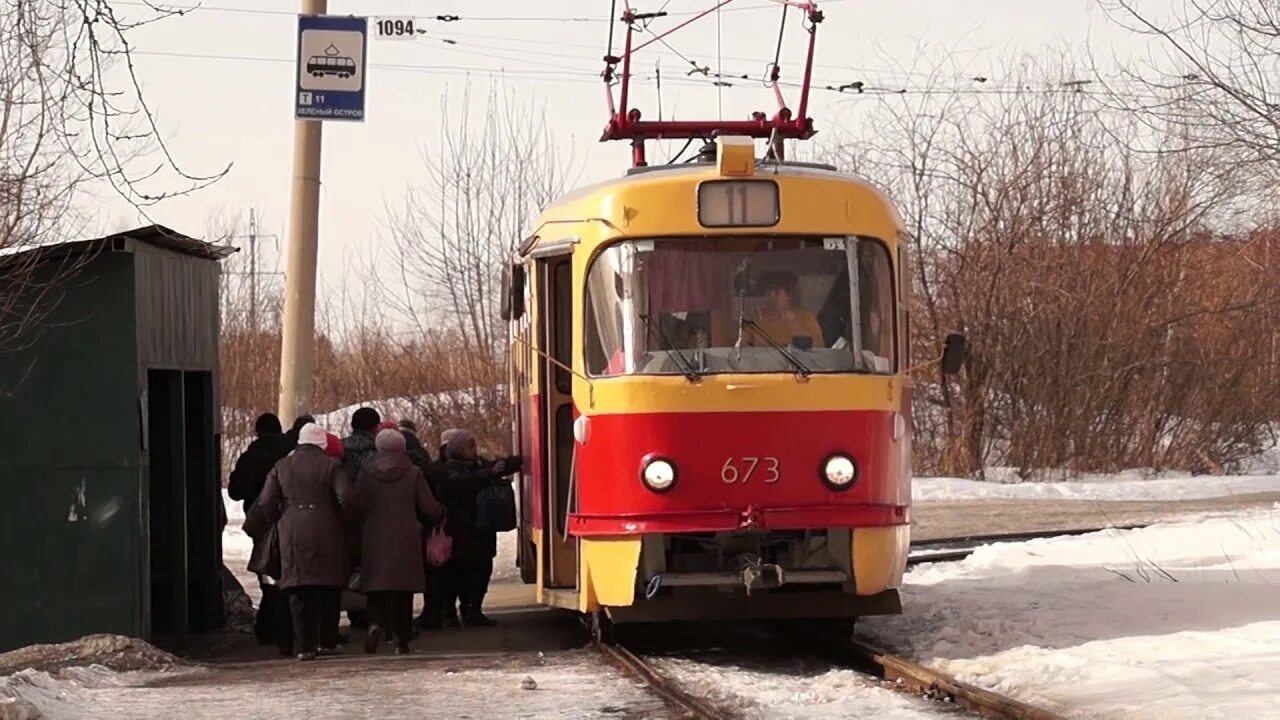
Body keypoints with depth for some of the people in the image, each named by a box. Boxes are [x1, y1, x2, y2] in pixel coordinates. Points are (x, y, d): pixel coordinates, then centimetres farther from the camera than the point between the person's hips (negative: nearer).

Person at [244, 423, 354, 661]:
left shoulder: (281, 467, 8)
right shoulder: (332, 466, 0)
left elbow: (265, 504, 5)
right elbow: (345, 498, -10)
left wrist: (274, 525, 19)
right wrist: (343, 523, 7)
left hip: (293, 536, 2)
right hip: (327, 535, -1)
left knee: (299, 591, 3)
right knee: (329, 591, 10)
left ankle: (305, 645, -2)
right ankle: (327, 641, 11)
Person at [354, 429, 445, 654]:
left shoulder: (366, 473, 0)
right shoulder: (413, 474, -3)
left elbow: (357, 507, -2)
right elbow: (430, 509, -1)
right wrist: (441, 514, 21)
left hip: (374, 540, 1)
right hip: (405, 540, -1)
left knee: (376, 587, 7)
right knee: (402, 589, 4)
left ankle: (376, 623, -18)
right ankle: (401, 639, 2)